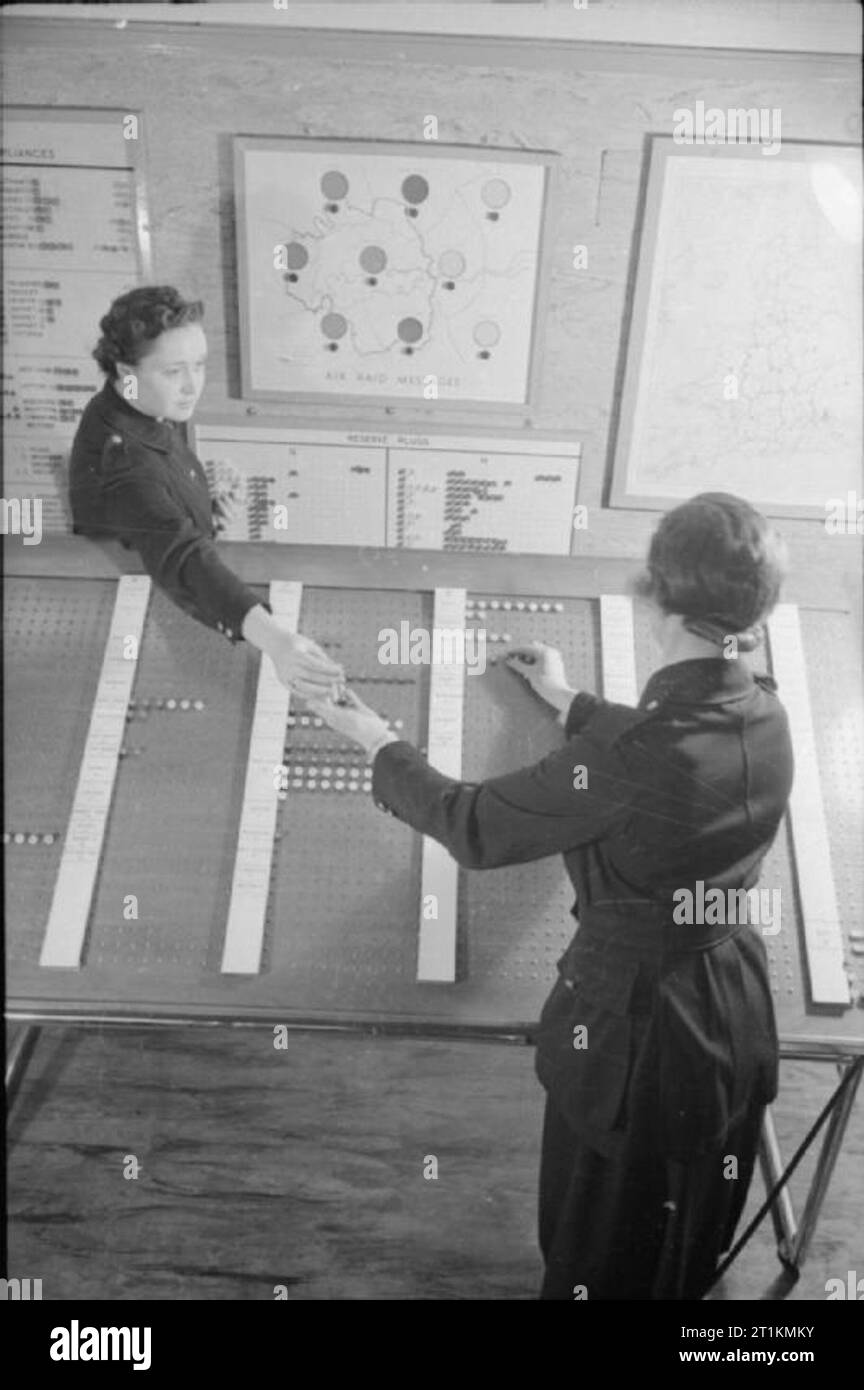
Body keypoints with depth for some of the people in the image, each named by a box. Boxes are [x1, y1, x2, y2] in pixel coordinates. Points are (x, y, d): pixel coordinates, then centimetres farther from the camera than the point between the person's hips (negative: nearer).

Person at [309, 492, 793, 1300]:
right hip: (734, 1009, 7)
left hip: (633, 1019, -6)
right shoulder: (766, 718, -10)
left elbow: (476, 829, -21)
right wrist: (569, 703, 25)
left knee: (605, 1251, 22)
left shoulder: (634, 752, -33)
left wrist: (378, 743, -7)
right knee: (691, 1241, 32)